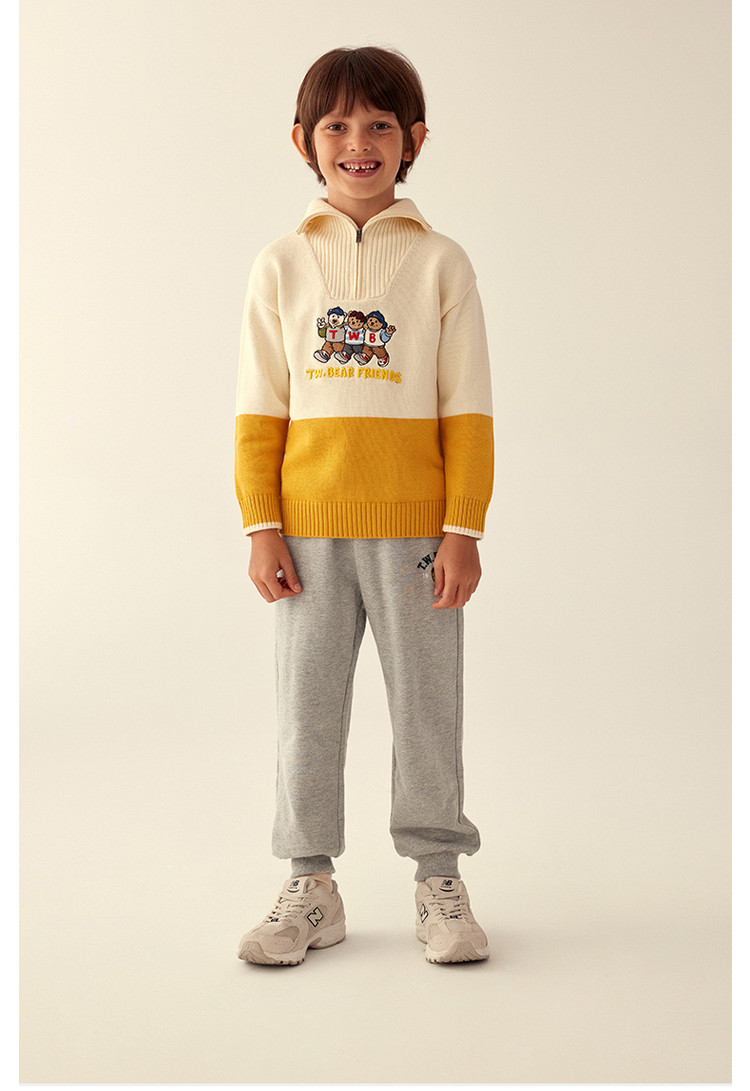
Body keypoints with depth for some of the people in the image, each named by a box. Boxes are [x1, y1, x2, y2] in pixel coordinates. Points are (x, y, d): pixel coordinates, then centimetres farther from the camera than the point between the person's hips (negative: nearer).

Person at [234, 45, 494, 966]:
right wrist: (262, 528, -3)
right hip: (309, 526, 1)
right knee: (307, 708, 8)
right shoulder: (282, 265, 5)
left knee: (427, 706, 7)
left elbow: (467, 411, 0)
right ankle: (310, 887, 22)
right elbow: (259, 411, 4)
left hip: (414, 526, -1)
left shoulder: (440, 263, 2)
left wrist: (464, 529, -6)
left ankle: (438, 880, 23)